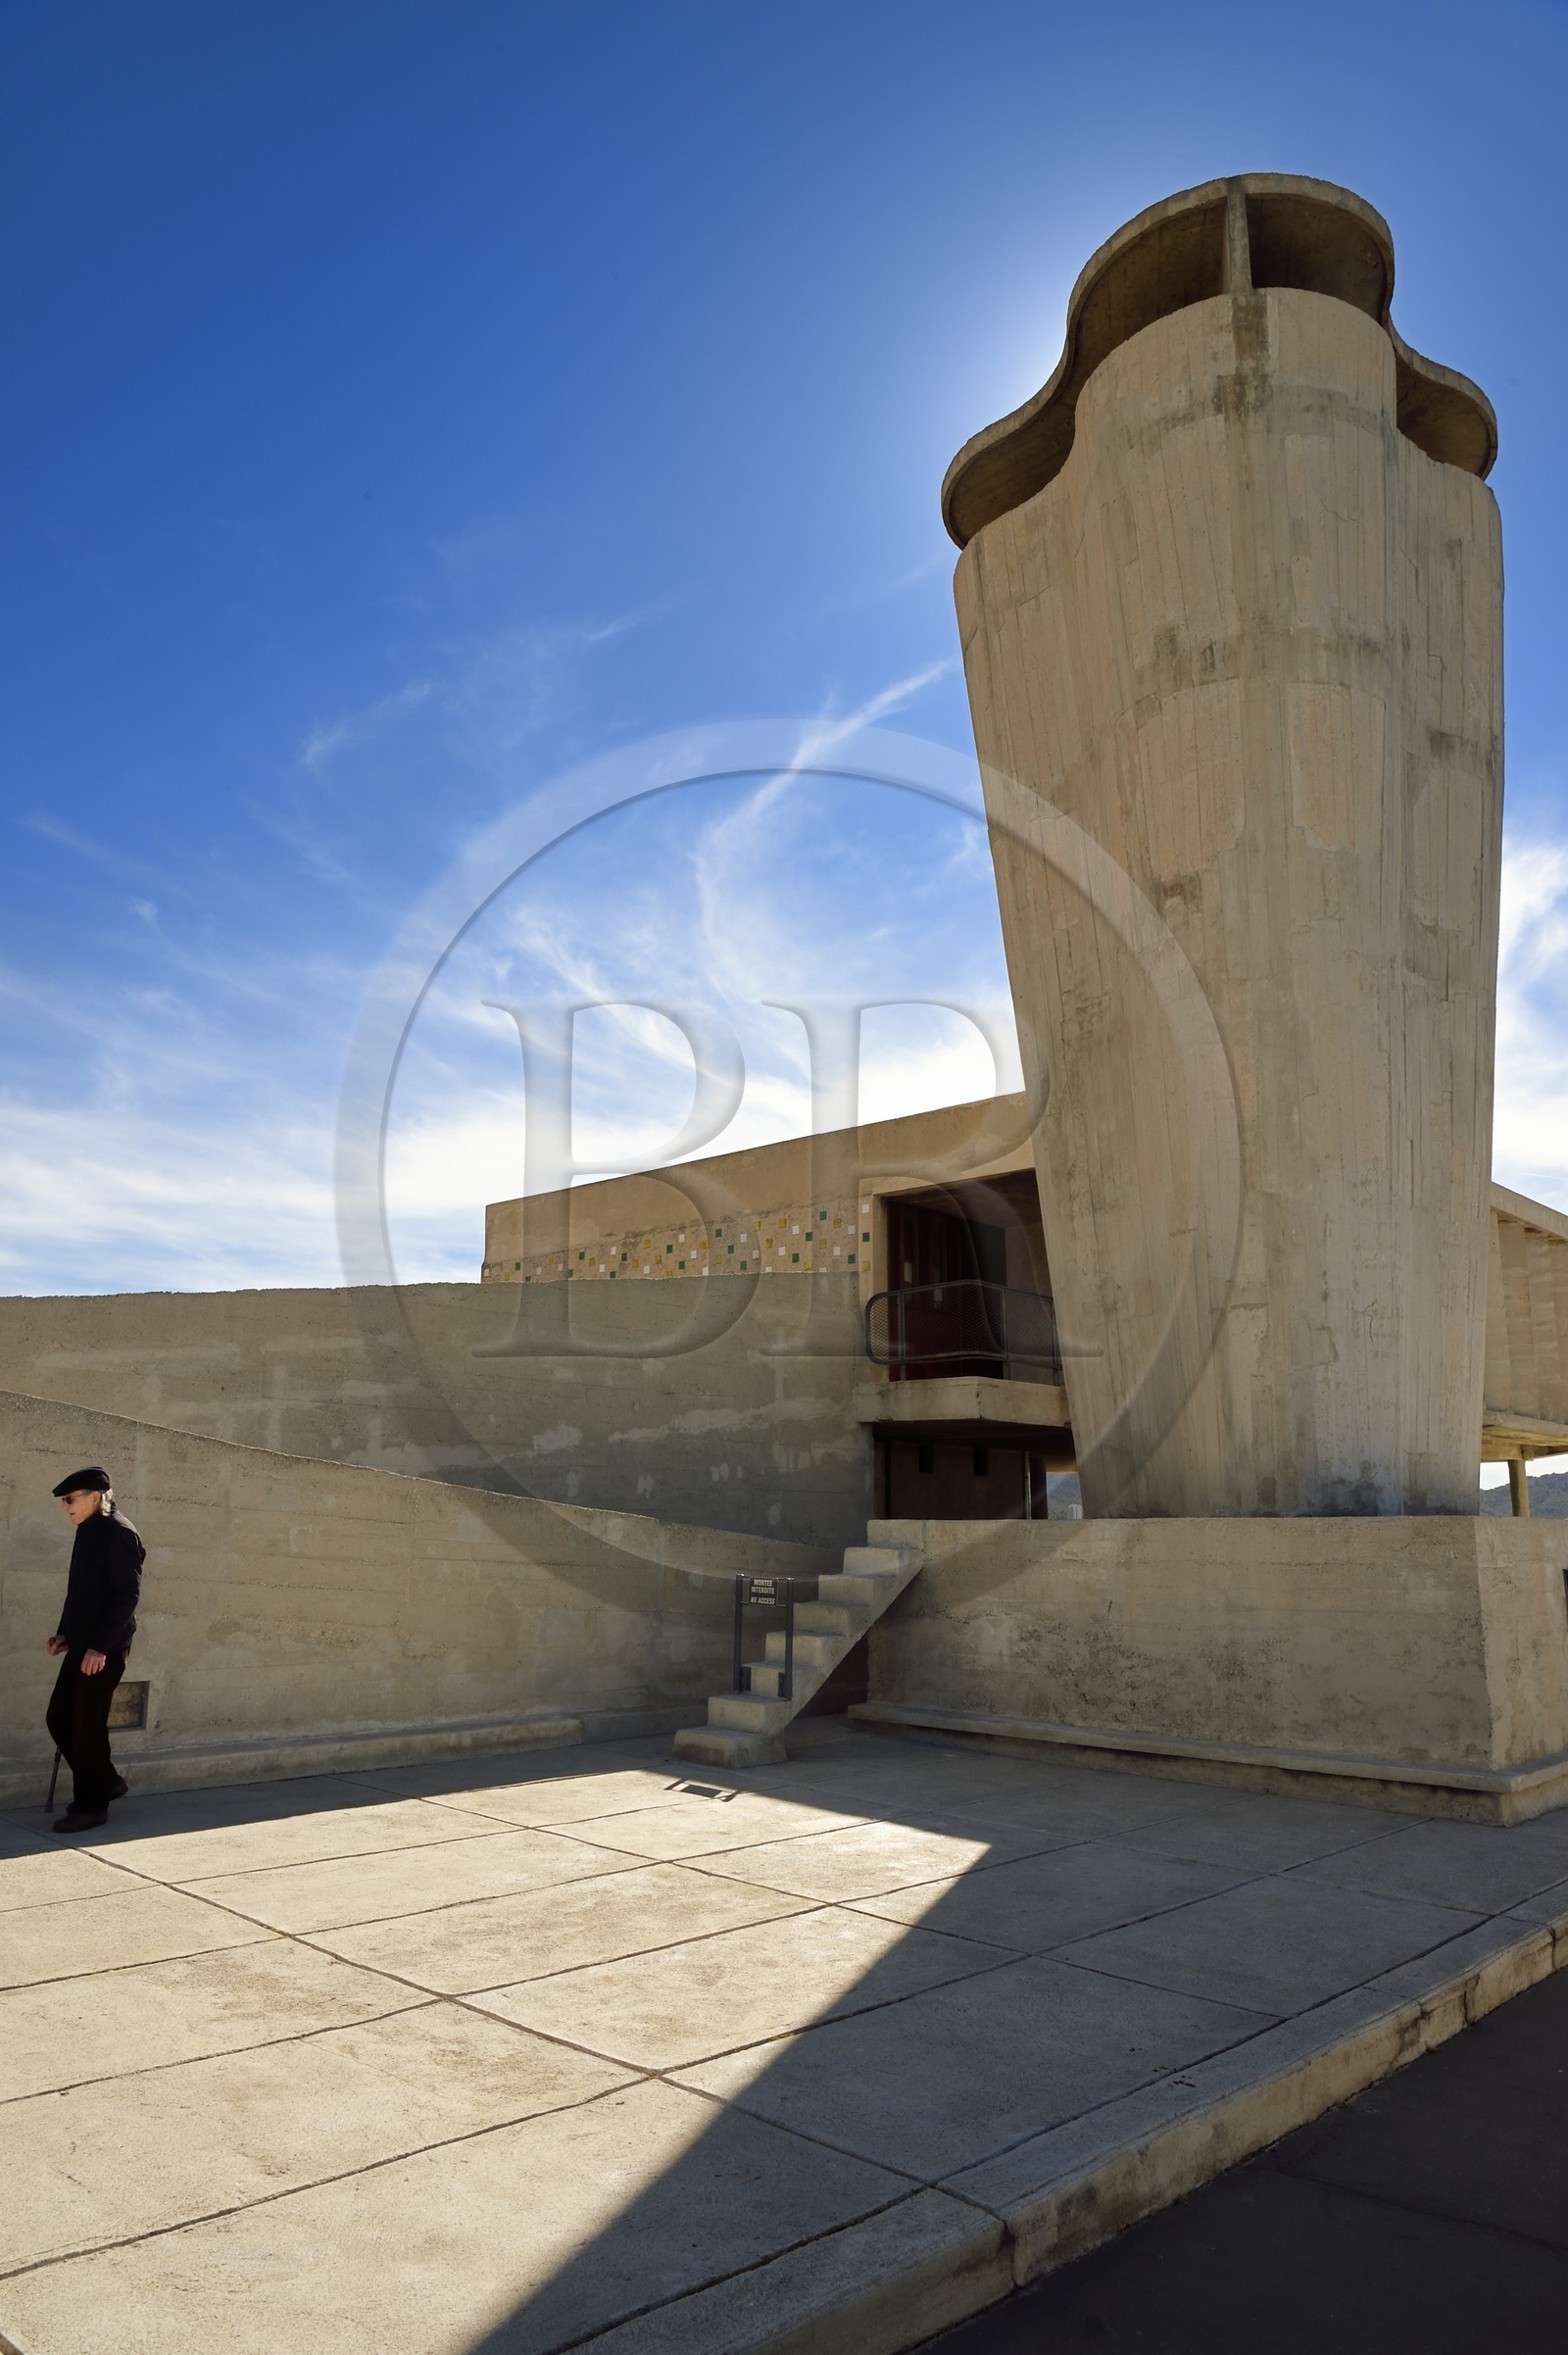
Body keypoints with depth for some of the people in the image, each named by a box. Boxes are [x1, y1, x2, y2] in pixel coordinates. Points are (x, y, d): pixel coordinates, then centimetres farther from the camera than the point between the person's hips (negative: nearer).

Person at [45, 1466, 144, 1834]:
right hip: (82, 1645, 9)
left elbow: (127, 1595, -19)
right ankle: (106, 1782, 25)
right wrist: (65, 1633, 12)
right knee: (59, 1718, 11)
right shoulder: (88, 1530, 12)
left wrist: (101, 1646, -21)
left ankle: (91, 1806, 10)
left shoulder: (119, 1533, -15)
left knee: (87, 1726, -3)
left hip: (105, 1649, -9)